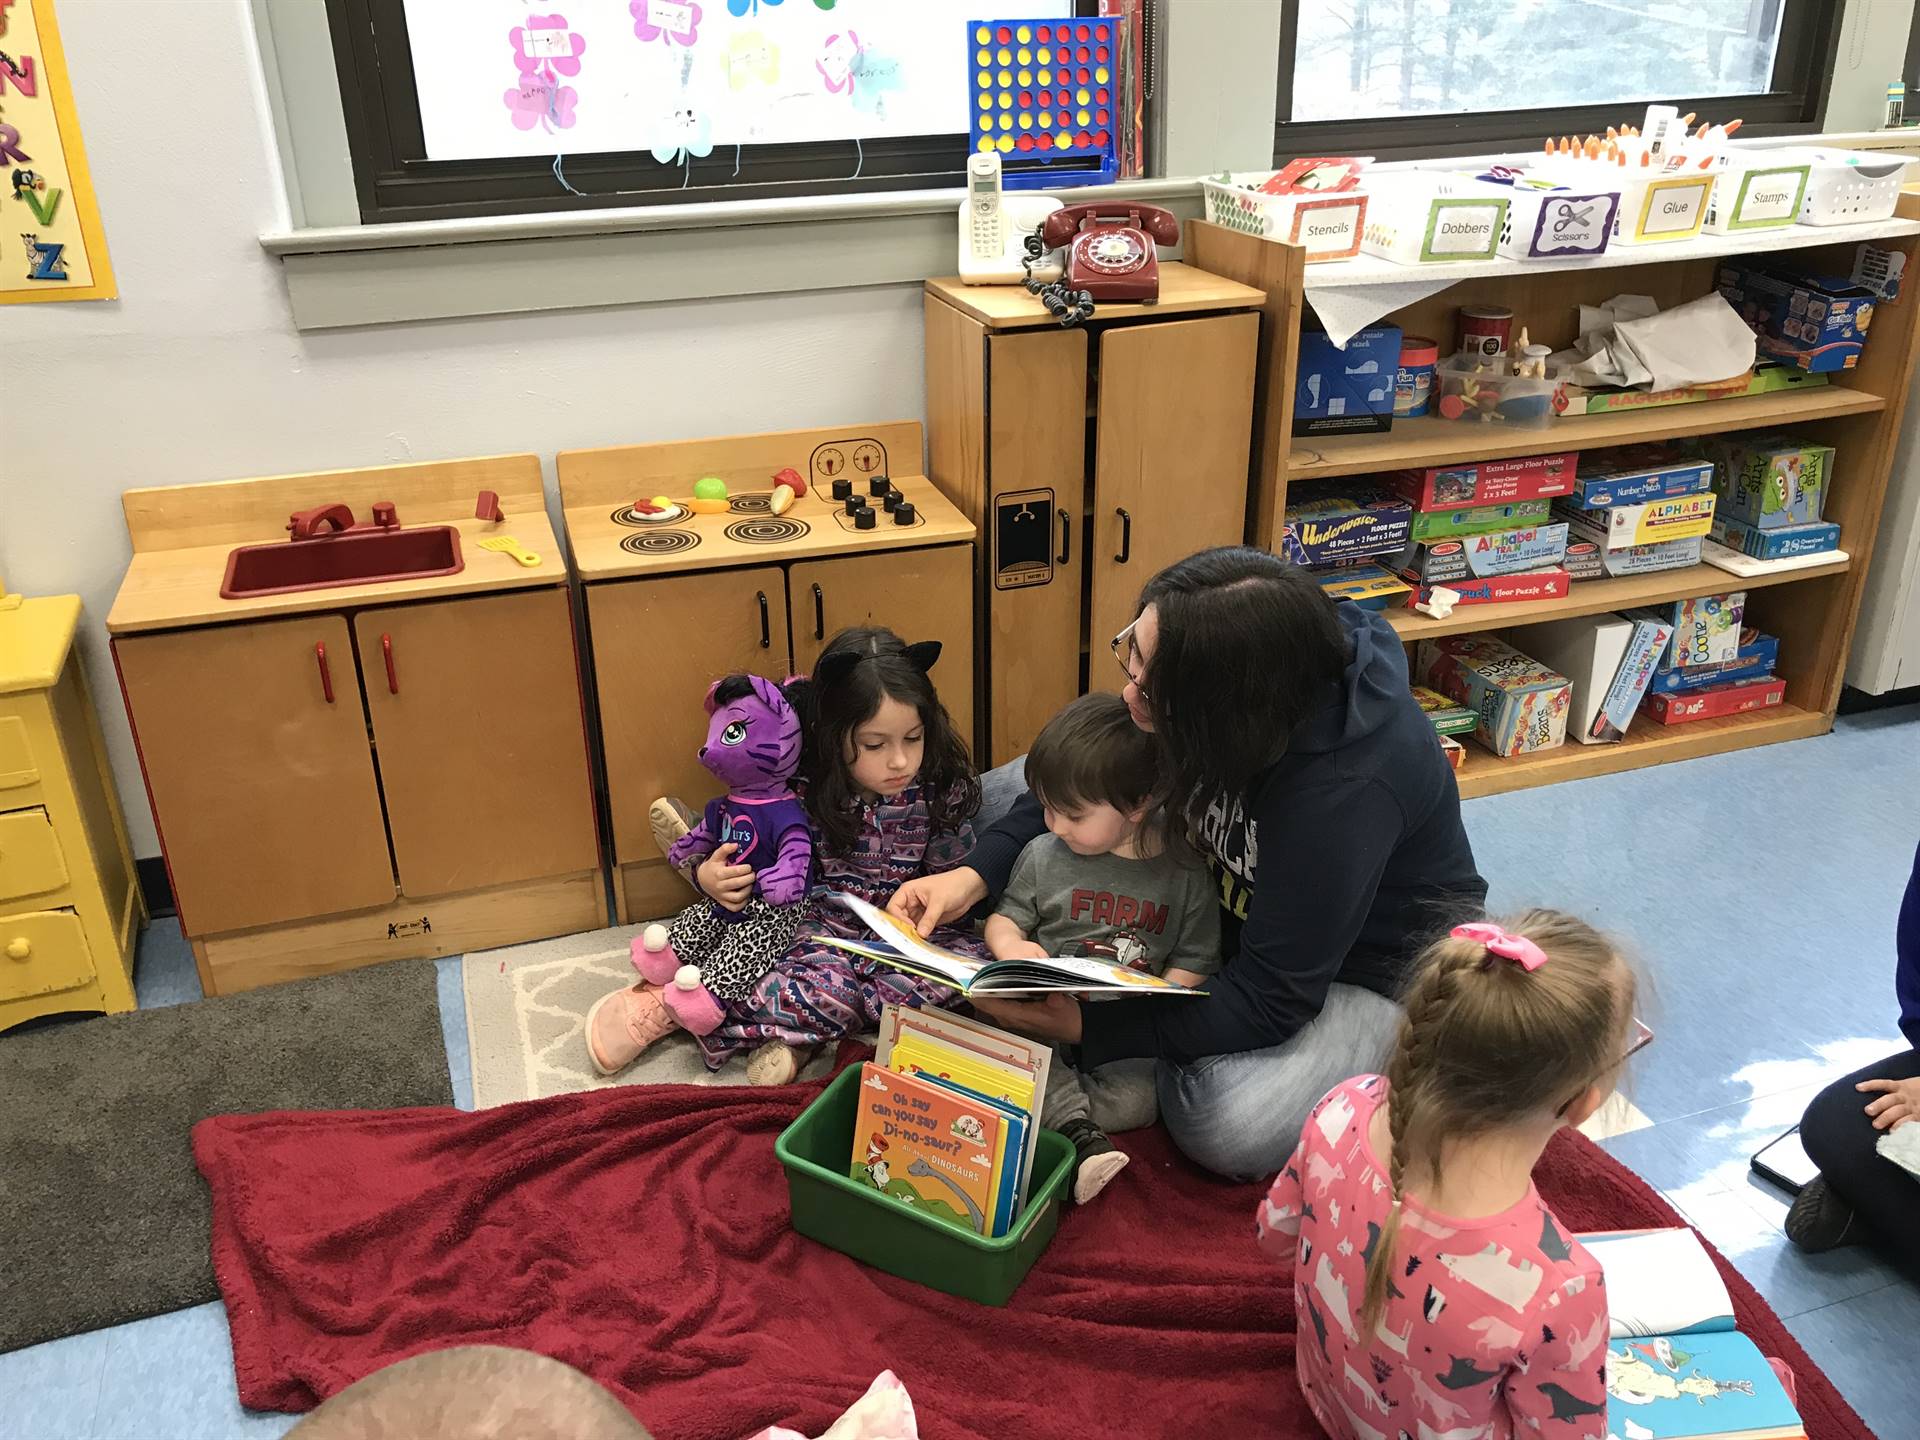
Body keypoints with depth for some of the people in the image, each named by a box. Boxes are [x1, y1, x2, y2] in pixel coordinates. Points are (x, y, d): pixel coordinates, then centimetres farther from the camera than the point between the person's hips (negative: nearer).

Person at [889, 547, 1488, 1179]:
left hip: (1369, 958, -6)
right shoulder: (1192, 660, -23)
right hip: (1243, 906, 6)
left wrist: (1085, 1026, -30)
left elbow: (1271, 1000, -30)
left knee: (1228, 1127, -28)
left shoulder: (1347, 789, -40)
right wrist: (974, 875, -18)